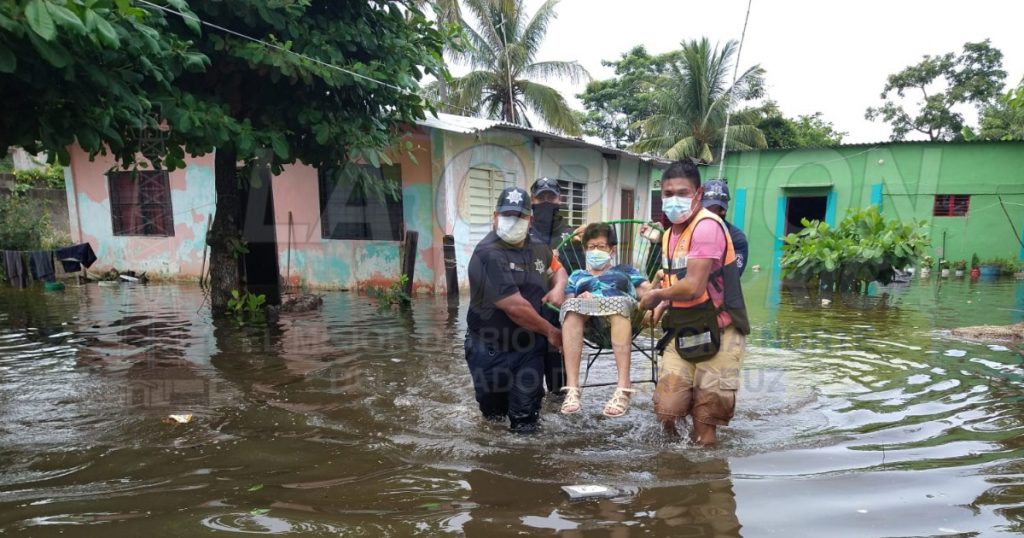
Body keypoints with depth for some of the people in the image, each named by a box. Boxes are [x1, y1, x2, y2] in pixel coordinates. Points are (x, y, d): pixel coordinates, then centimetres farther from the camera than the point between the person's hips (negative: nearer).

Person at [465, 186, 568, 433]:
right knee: (493, 412, 16)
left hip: (529, 348, 4)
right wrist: (550, 331, -12)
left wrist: (558, 288, 1)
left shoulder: (538, 249, 3)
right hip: (491, 350, -4)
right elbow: (515, 306, -24)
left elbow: (558, 269, 25)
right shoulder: (488, 255, -20)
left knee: (525, 422, -1)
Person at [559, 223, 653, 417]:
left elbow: (649, 292, 17)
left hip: (623, 311, -1)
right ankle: (572, 389, -42)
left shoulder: (625, 269, 33)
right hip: (586, 322, 1)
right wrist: (581, 299, -4)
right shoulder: (577, 275, 35)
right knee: (572, 306, -33)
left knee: (619, 303, -37)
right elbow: (566, 302, 17)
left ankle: (623, 389, -46)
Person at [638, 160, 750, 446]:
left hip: (717, 334, -7)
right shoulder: (670, 233, 13)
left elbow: (693, 286, -25)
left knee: (704, 428, 3)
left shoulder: (707, 226, -17)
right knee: (666, 411, 6)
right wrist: (662, 305, 4)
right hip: (682, 333, 7)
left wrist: (656, 296, -8)